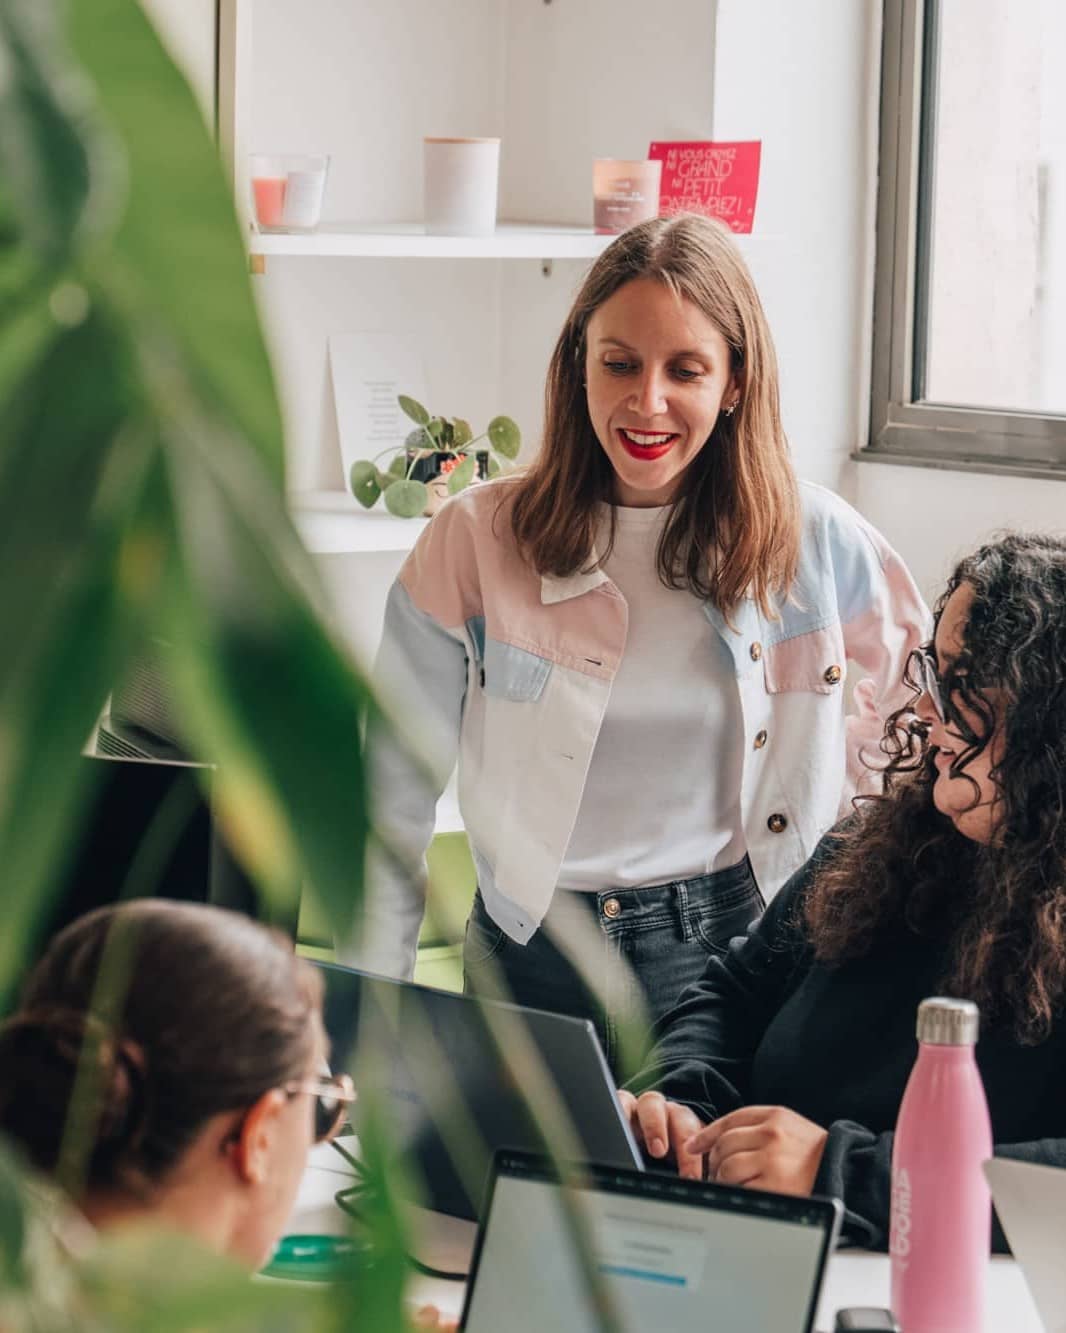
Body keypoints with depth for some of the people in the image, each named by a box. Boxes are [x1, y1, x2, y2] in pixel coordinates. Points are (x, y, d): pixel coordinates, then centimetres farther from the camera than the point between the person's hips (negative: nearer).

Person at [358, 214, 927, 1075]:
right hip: (540, 963, 0)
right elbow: (395, 803, 0)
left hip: (739, 946, 1)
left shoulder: (811, 542, 0)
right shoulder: (477, 545, -4)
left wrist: (841, 791, 8)